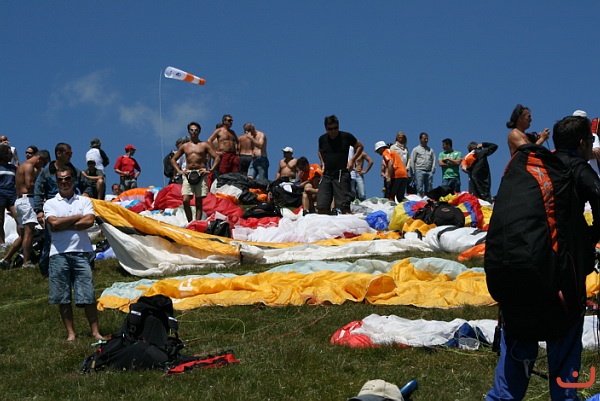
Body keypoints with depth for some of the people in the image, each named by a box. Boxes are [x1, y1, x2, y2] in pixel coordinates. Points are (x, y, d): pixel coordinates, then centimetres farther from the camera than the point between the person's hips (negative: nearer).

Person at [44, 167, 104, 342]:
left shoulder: (84, 201, 10)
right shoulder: (50, 204, 8)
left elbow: (89, 221, -7)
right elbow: (54, 223, -10)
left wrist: (63, 225, -7)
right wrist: (77, 217, -2)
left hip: (81, 252, 0)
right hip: (59, 254, 0)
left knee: (88, 295, -3)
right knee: (63, 297, 2)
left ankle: (95, 331, 2)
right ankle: (70, 333, 10)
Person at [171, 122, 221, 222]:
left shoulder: (204, 145, 8)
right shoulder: (184, 146, 15)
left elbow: (217, 158, 5)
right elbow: (173, 159, 22)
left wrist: (211, 170, -6)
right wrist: (179, 170, 7)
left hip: (201, 174, -2)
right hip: (188, 174, 2)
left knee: (199, 202, -2)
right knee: (185, 200, -12)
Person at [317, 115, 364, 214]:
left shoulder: (346, 137, -1)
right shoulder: (322, 139, 10)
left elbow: (360, 146, 12)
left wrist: (352, 160, 0)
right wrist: (322, 162, 12)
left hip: (342, 175, -4)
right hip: (326, 175, 4)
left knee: (343, 206, -10)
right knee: (321, 207, -1)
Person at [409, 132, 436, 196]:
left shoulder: (431, 150, 17)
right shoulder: (416, 149, 7)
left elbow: (433, 160, 13)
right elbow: (412, 161, 3)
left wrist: (433, 170, 1)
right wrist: (413, 172, -4)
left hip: (429, 171, 4)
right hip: (419, 171, -4)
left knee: (429, 189, 3)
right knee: (419, 189, -10)